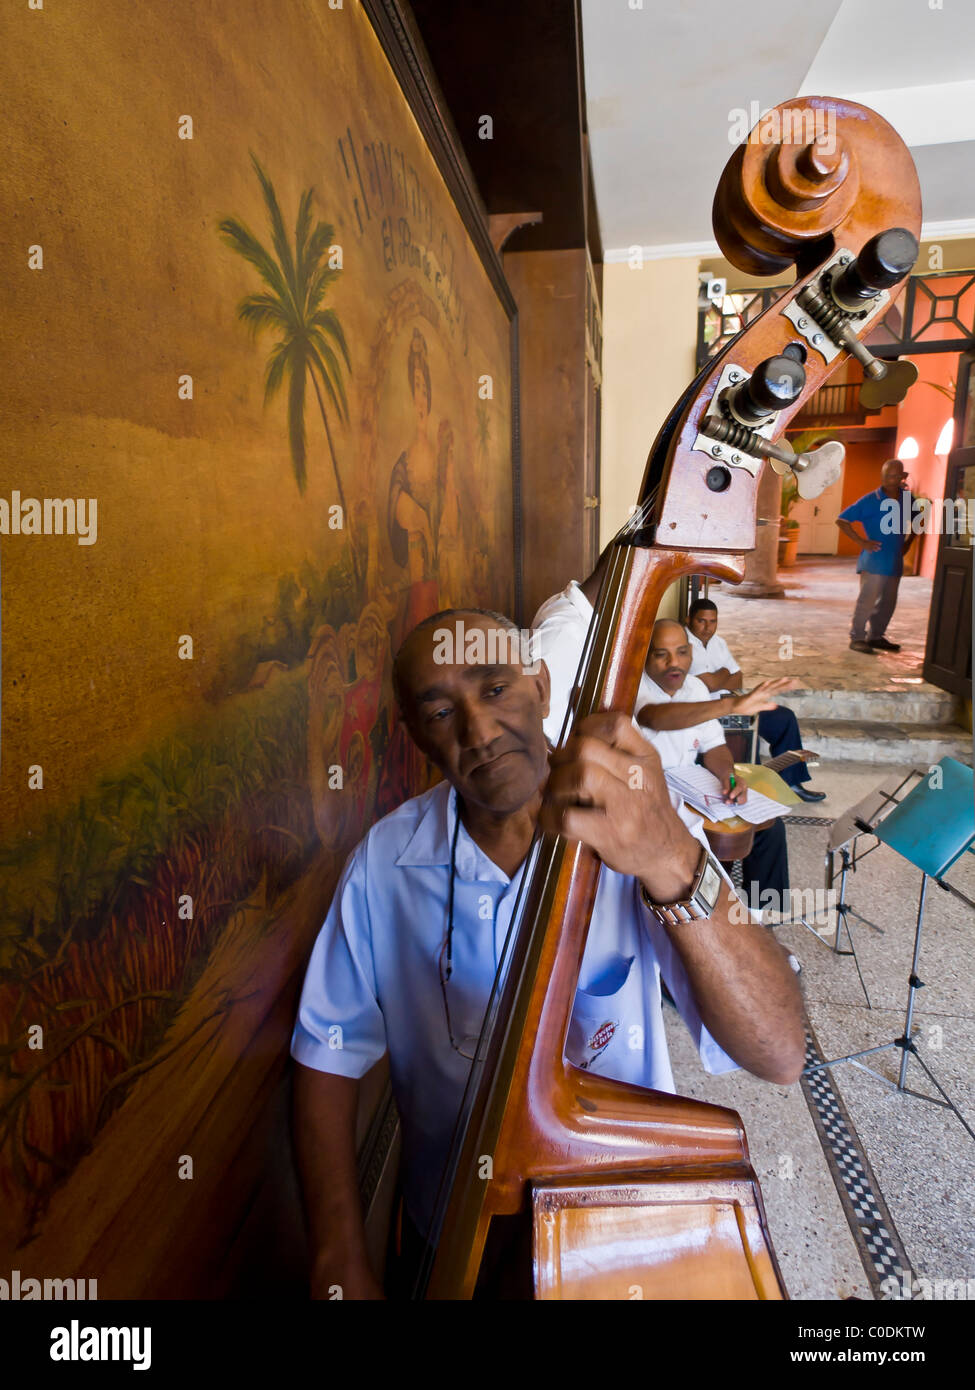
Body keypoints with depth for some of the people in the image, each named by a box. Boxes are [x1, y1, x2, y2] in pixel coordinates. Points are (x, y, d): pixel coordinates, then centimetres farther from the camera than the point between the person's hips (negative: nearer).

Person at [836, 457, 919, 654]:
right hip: (874, 561, -6)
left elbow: (915, 521, 26)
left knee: (888, 602, 12)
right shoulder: (869, 501, -9)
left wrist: (908, 542, 13)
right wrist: (861, 541, -13)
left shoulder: (908, 500, 7)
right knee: (867, 599, -8)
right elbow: (841, 520, -8)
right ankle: (857, 637, 2)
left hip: (895, 562, 6)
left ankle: (875, 636, 24)